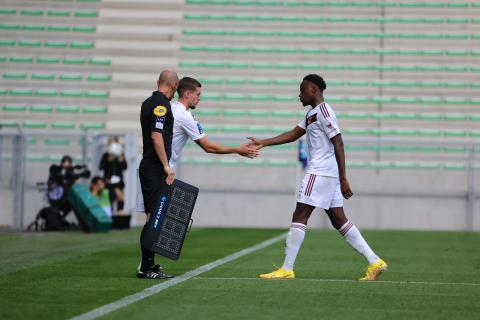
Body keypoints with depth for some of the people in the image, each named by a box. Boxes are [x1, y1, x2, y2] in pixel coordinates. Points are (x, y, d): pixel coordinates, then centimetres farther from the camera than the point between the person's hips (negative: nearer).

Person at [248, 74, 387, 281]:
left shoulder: (323, 111, -12)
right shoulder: (312, 114, 19)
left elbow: (338, 144, -16)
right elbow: (293, 134, 23)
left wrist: (343, 179, -19)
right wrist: (263, 143, 15)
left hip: (320, 172, -10)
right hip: (323, 173, 10)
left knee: (299, 216, -7)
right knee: (338, 220, 8)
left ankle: (287, 269, -5)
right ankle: (374, 262, 7)